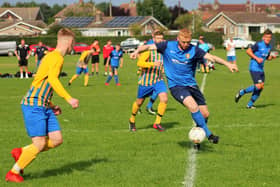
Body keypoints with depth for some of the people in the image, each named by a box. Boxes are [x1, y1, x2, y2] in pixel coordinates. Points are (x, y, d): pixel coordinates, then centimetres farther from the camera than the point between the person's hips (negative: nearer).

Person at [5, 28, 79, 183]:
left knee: (57, 140, 2)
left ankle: (20, 152, 15)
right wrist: (68, 98, -33)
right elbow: (52, 79, -29)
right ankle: (13, 173, 3)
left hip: (44, 107, 10)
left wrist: (51, 106, 24)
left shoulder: (52, 57, 20)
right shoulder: (56, 57, -11)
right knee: (39, 144, -10)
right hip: (34, 106, -10)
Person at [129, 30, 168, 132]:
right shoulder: (149, 49, -18)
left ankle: (157, 123, -2)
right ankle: (132, 120, 38)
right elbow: (139, 63, -29)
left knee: (164, 99, -16)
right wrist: (153, 64, -39)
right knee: (139, 102, 11)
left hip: (158, 79, 5)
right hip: (146, 80, -5)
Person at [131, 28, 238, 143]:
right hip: (176, 85, -3)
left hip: (191, 85, 3)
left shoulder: (193, 50, -4)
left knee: (205, 114, -1)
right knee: (193, 106, -27)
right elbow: (149, 47, 1)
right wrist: (137, 51, -17)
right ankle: (208, 134, -20)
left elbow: (211, 57, -8)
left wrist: (227, 64, -19)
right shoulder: (168, 46, -4)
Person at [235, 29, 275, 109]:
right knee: (258, 86, -18)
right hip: (254, 68, -8)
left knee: (261, 87, 3)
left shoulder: (269, 47, 11)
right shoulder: (258, 44, -12)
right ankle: (241, 92, 3)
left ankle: (250, 104, 14)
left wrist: (272, 57, 3)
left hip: (261, 69, 8)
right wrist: (256, 58, -19)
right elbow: (248, 51, -12)